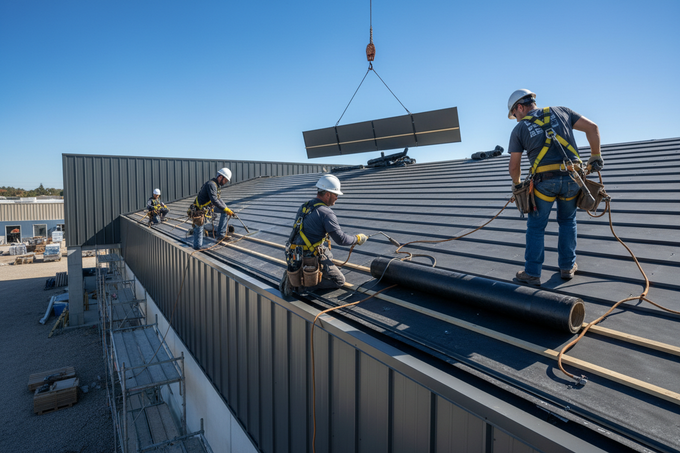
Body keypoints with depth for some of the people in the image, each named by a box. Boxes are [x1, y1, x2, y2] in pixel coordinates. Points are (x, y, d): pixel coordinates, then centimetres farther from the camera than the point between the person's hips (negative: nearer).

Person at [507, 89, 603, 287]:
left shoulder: (519, 129, 6)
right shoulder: (560, 112, 15)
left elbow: (514, 165, 8)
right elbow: (592, 127, 10)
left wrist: (516, 183, 26)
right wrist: (595, 156, 17)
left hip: (544, 181, -3)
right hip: (572, 178, 3)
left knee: (536, 227, 9)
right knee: (567, 221, 22)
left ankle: (532, 274, 11)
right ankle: (567, 267, 27)